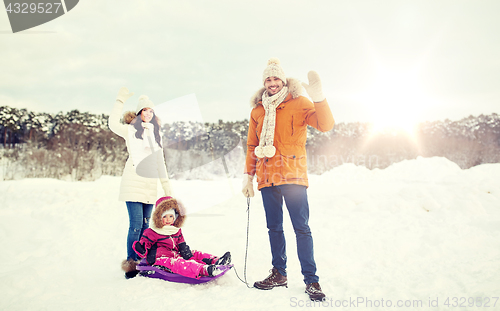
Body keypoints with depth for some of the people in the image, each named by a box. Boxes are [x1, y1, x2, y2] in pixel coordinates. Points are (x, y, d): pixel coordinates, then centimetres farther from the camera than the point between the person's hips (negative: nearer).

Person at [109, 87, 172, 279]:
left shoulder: (155, 134, 21)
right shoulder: (130, 130, 6)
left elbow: (160, 161, 23)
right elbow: (113, 124, -17)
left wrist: (167, 186, 20)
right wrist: (120, 101, -17)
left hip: (150, 185, 5)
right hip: (133, 184, -5)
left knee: (145, 225, 5)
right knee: (136, 224, -10)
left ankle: (142, 262, 11)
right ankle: (130, 263, -3)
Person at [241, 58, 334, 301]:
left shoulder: (298, 103, 2)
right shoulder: (257, 110, 14)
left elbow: (326, 125, -11)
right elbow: (252, 146, 18)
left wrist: (318, 97, -24)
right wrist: (248, 175, 13)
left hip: (293, 175, -4)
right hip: (267, 178, 4)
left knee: (301, 228, -4)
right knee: (274, 227, 10)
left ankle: (311, 280, 3)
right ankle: (279, 274, 21)